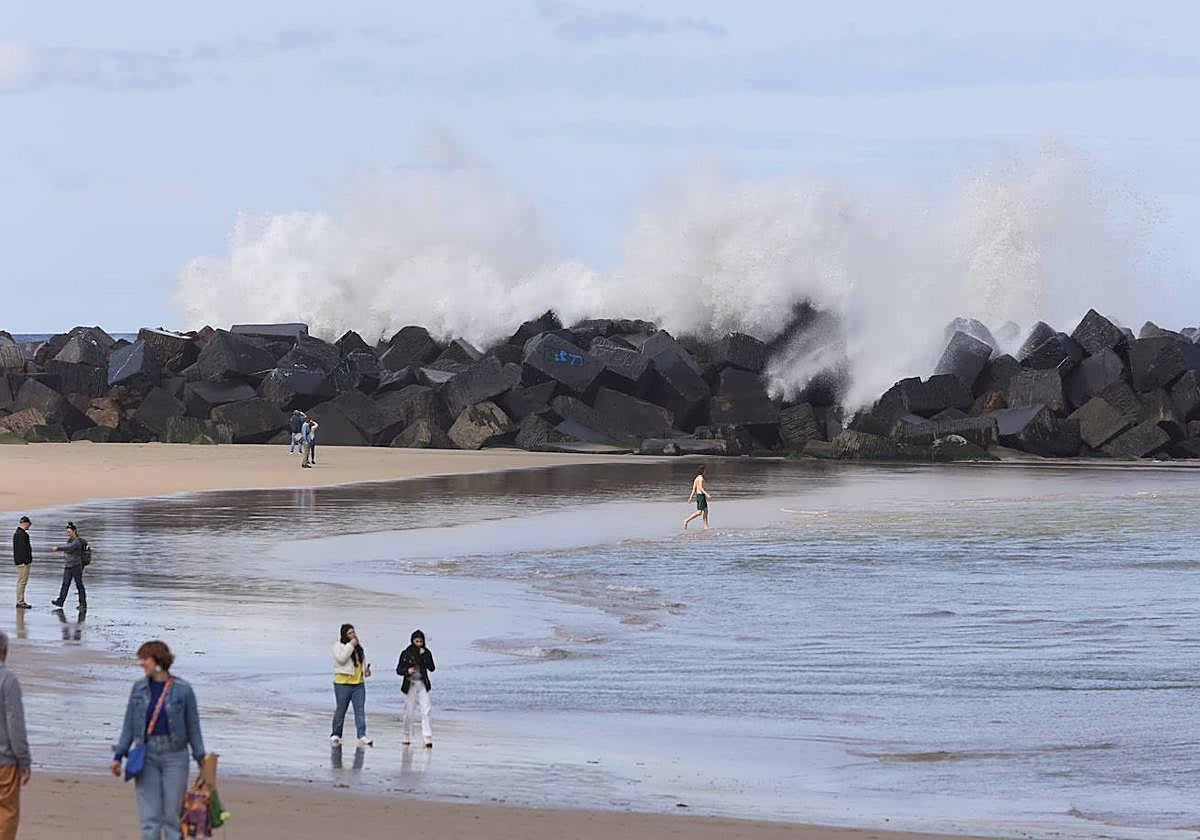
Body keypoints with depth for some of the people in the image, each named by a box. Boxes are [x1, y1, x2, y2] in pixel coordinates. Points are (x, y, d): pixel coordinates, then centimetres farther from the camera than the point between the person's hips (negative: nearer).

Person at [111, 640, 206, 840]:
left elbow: (193, 727, 2)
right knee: (149, 816, 2)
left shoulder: (183, 690, -4)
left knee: (172, 814, 2)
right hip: (146, 755, 2)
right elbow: (129, 725, 10)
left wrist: (202, 760, 2)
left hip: (174, 756, -2)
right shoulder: (139, 688, 4)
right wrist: (118, 756, 6)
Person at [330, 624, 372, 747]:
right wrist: (351, 645, -17)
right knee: (340, 710, 4)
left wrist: (367, 670, 8)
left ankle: (362, 736, -9)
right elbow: (341, 658, -22)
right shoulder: (338, 646, -4)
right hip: (343, 683, -5)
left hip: (359, 683, 5)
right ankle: (335, 735, 16)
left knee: (360, 710, -5)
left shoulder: (359, 646, 15)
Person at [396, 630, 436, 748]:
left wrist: (424, 656, -15)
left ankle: (428, 739, -16)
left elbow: (432, 668, -7)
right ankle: (406, 738, 21)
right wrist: (407, 671, -18)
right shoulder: (406, 653, 0)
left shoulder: (426, 653, 3)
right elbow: (399, 669, 2)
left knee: (425, 711, -11)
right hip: (410, 685, 0)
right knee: (409, 712, 5)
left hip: (422, 685, 0)